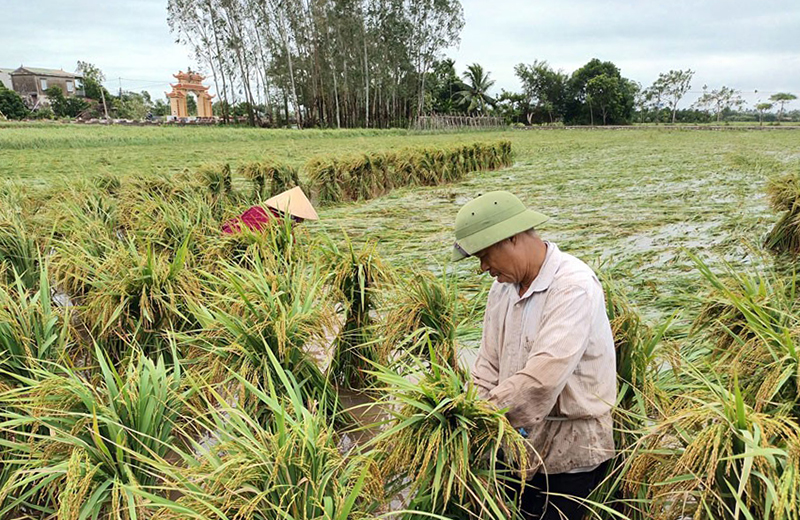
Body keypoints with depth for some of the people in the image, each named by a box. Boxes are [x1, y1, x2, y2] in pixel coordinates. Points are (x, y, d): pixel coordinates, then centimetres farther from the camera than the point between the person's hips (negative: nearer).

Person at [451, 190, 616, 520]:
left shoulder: (574, 286, -22)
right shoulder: (503, 286, 3)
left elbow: (544, 376, -30)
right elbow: (489, 364, 5)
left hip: (570, 452, -6)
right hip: (521, 444, 7)